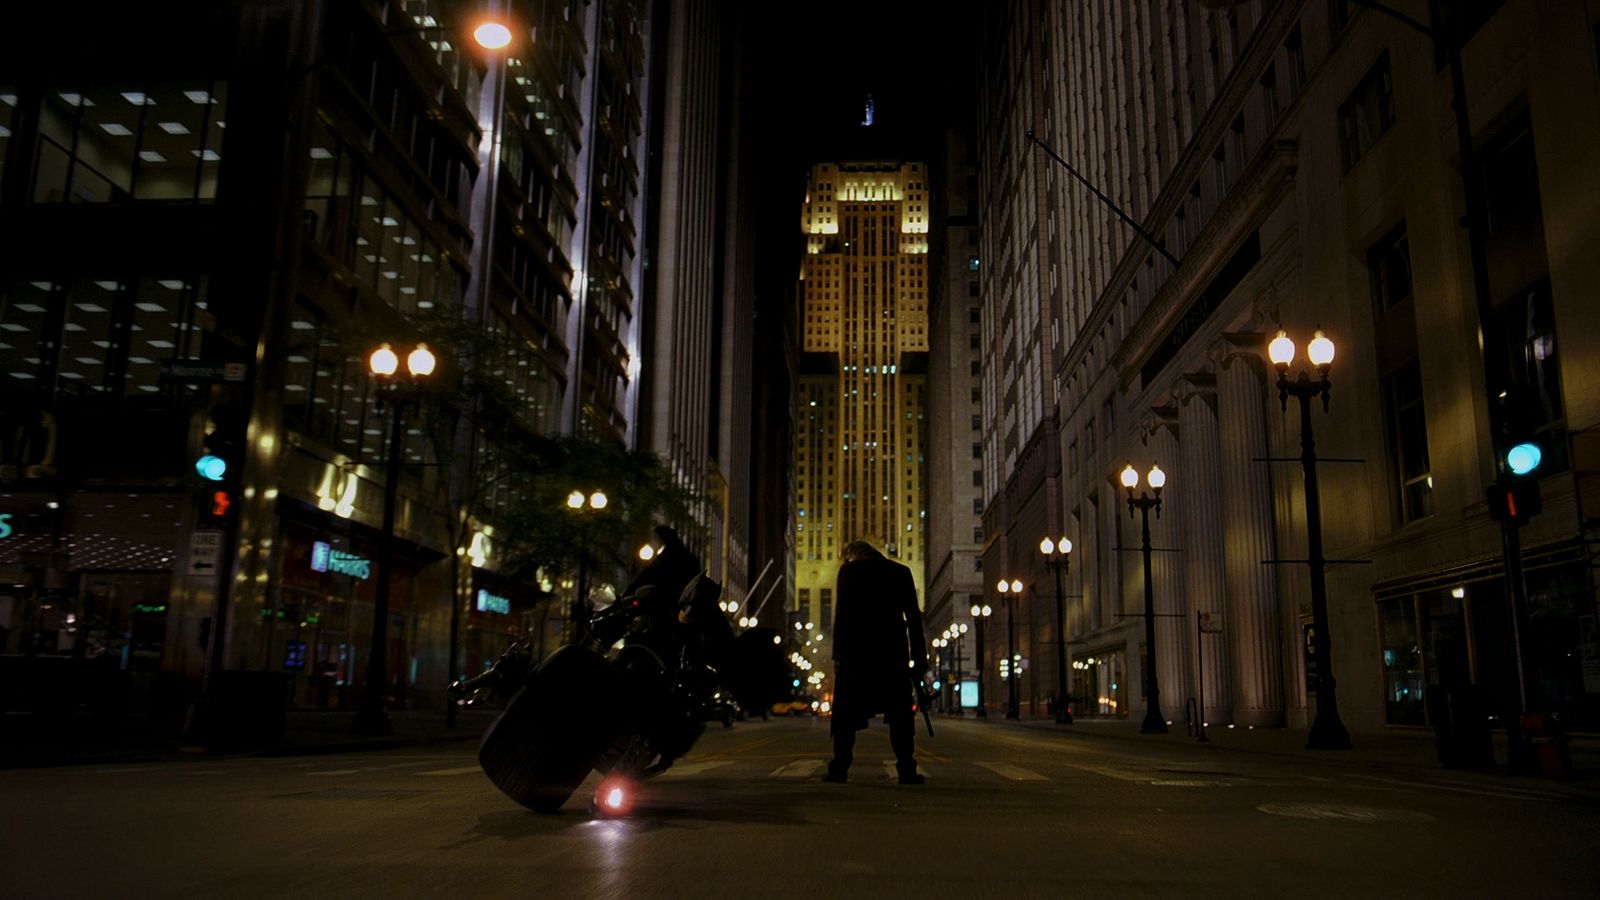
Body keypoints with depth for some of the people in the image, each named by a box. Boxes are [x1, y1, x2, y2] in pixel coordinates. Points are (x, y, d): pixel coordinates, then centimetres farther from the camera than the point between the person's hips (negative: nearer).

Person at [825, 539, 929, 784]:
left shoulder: (849, 570, 5)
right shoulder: (901, 572, 12)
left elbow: (841, 615, -3)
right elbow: (914, 618, 8)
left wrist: (838, 654, -3)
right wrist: (919, 661, 8)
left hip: (855, 651, -1)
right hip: (894, 653, 2)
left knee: (846, 711, 4)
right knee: (900, 711, 6)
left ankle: (839, 768, 0)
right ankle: (906, 769, 0)